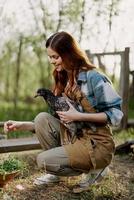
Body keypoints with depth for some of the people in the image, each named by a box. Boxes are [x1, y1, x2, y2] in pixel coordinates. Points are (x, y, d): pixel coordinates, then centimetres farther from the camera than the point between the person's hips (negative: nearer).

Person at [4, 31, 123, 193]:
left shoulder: (93, 77, -14)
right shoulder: (62, 82, 8)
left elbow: (116, 114, -16)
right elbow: (47, 125, 8)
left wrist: (78, 116, -22)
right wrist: (21, 125, -4)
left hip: (97, 144, -7)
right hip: (73, 137, 7)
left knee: (44, 160, -18)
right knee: (42, 118, -12)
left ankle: (93, 169, 2)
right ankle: (55, 172, 0)